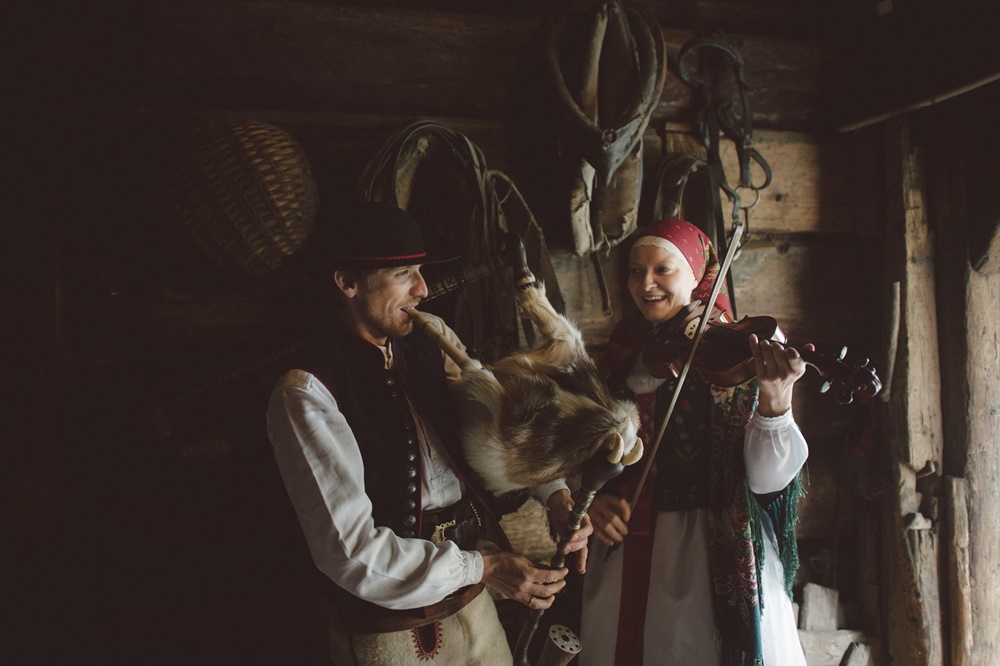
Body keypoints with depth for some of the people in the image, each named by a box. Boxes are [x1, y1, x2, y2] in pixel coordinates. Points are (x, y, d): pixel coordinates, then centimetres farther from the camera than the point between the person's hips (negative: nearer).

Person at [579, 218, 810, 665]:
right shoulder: (618, 358, 6)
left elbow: (768, 479, -16)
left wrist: (774, 400, -33)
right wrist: (589, 497, -9)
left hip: (714, 557, -3)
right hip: (625, 558, 4)